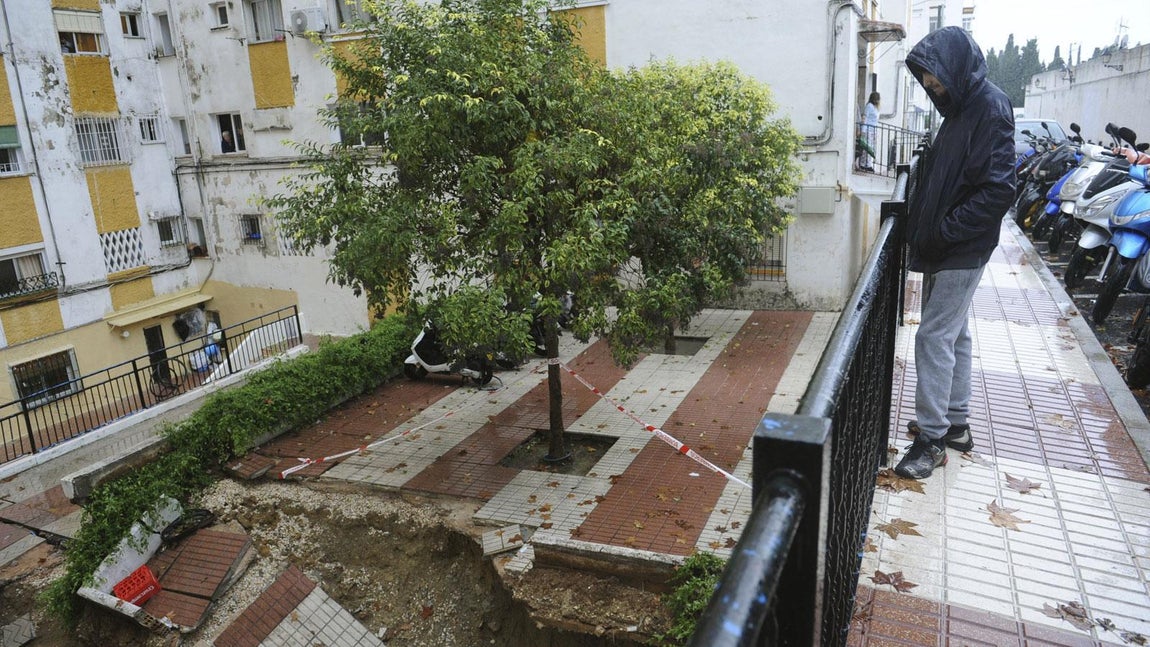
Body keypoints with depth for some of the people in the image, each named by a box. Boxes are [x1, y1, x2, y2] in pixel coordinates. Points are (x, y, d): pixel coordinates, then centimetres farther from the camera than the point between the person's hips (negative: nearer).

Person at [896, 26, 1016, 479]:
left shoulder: (990, 107, -15)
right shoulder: (961, 108, 12)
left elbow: (997, 189, -22)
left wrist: (943, 233, -20)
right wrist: (921, 228, 7)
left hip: (962, 252, -9)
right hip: (946, 250, 9)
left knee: (934, 336, -6)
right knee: (954, 334, 16)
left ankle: (932, 438, 3)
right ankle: (955, 423, 28)